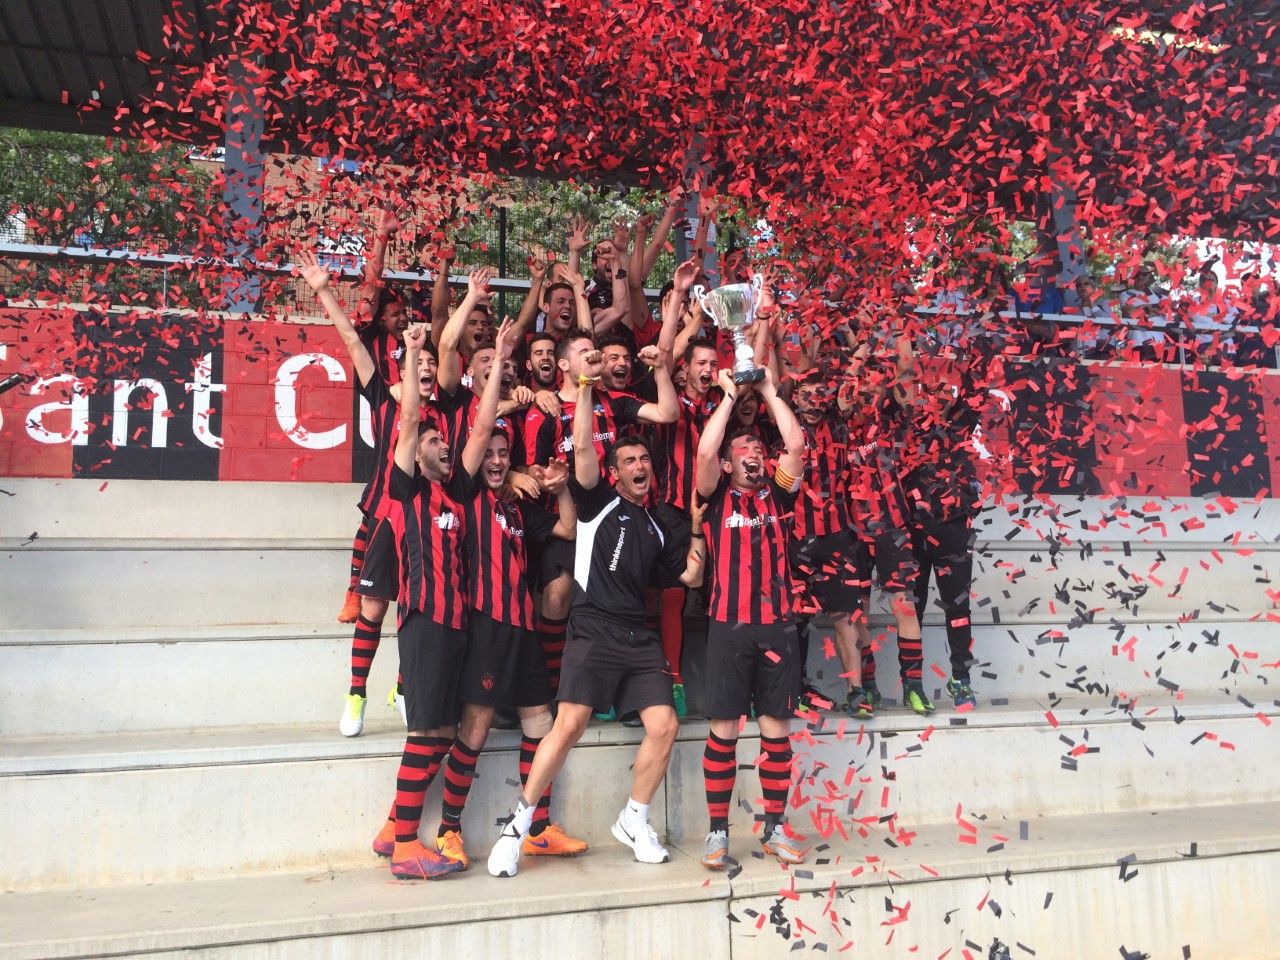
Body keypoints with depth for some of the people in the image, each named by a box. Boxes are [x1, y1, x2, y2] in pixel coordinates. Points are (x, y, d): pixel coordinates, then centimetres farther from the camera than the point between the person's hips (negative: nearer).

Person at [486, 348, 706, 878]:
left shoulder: (657, 527, 20)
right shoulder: (599, 502, 5)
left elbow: (689, 576, 23)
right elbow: (583, 448, -10)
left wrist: (697, 532, 11)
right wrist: (585, 386, -16)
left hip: (640, 637, 6)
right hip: (594, 631, -5)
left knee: (664, 726, -4)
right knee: (569, 725, -17)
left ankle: (634, 822, 16)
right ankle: (518, 824, -2)